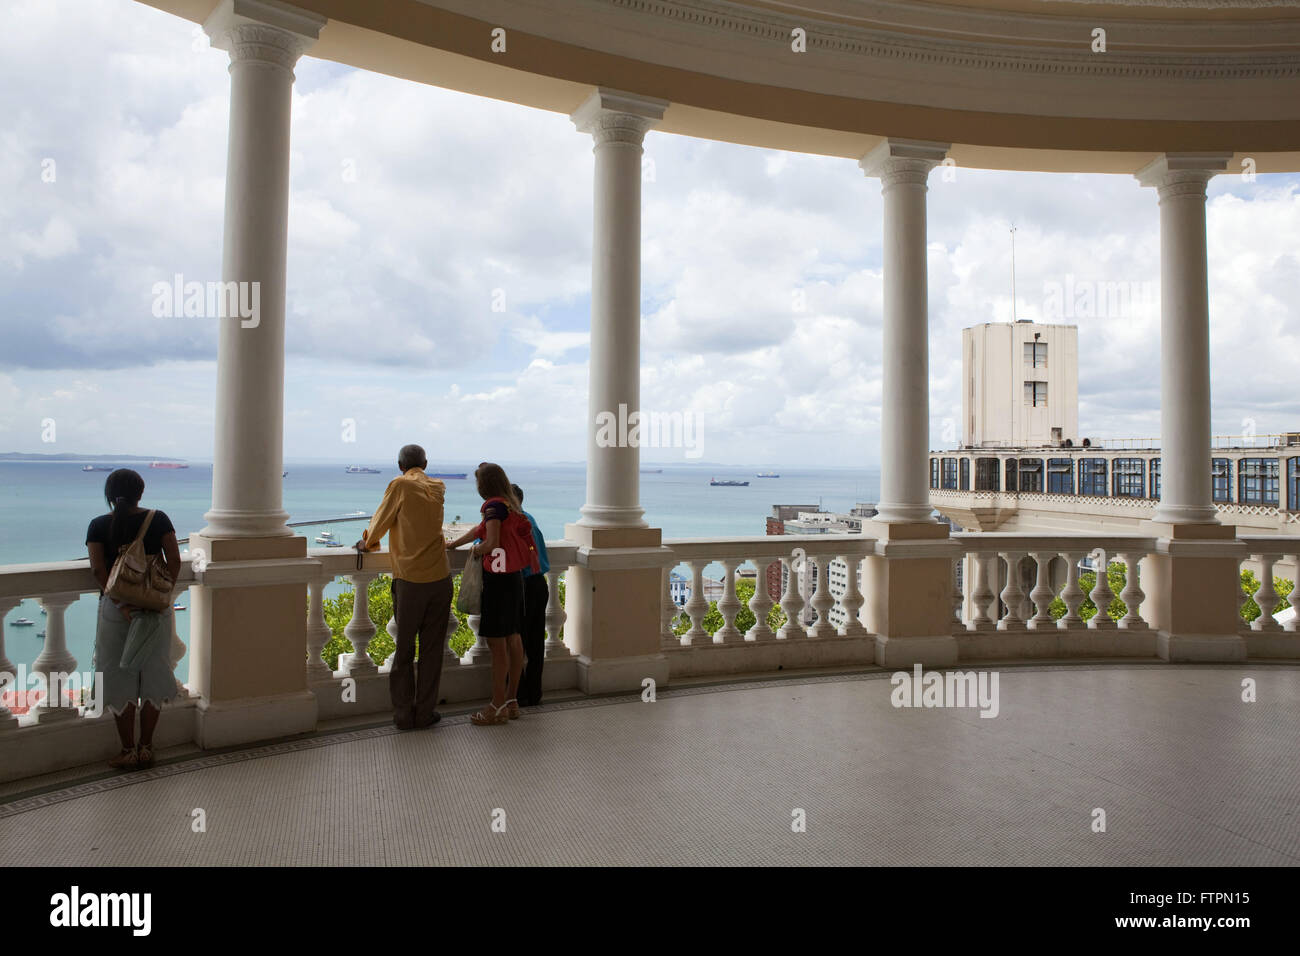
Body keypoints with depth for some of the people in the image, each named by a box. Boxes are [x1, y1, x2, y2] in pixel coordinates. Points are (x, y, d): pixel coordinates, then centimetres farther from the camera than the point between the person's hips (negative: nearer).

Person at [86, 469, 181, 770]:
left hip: (115, 607, -1)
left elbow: (98, 568, -11)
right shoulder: (158, 519, -1)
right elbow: (174, 560, -7)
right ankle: (146, 748, 17)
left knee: (120, 679, 9)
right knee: (153, 675, 10)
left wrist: (120, 603, -13)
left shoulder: (99, 525, -2)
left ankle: (128, 751, 14)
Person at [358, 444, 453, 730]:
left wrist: (368, 542, 24)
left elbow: (381, 520, 5)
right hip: (439, 578, 3)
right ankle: (425, 712, 12)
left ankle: (404, 714, 11)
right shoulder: (438, 488, 10)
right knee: (432, 648, 8)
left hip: (409, 580, -3)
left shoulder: (400, 485, -3)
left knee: (404, 648, 7)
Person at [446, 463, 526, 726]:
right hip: (514, 576, 9)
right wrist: (452, 544, 35)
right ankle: (512, 701, 20)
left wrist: (475, 550, -5)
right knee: (513, 638, 12)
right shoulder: (509, 505, 14)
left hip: (498, 578, -9)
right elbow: (479, 529, 26)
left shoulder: (494, 505, -14)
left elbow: (492, 543, -25)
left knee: (497, 642, -3)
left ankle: (498, 707, 2)